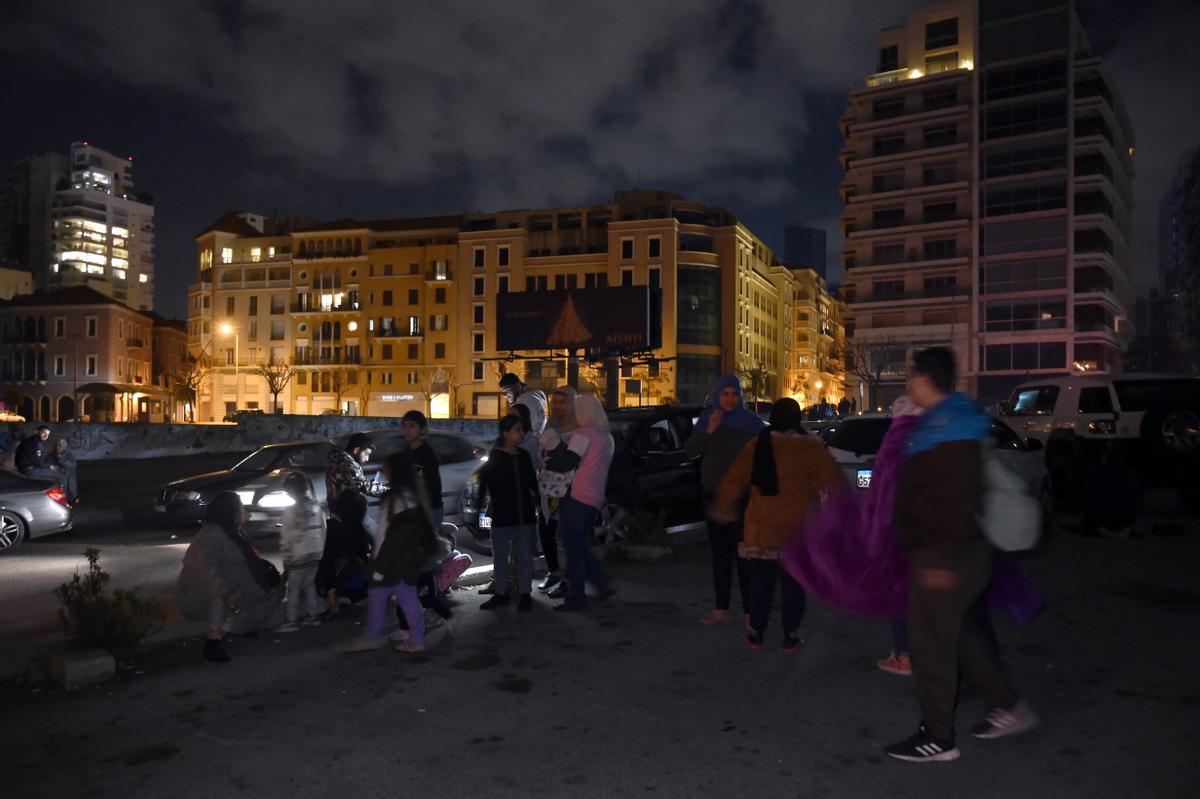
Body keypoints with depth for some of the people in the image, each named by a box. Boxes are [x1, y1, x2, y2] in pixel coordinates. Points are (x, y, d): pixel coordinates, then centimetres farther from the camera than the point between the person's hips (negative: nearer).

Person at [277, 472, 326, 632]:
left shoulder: (291, 511, -15)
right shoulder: (316, 507, 3)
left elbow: (286, 537, -14)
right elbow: (322, 530, 8)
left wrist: (286, 556, -6)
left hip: (297, 557, -6)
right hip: (314, 555, 6)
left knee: (293, 590, 2)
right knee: (309, 585, 17)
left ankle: (291, 621, 6)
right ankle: (313, 615, 22)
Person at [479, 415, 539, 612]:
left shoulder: (524, 455, 8)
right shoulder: (494, 457, -3)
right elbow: (484, 483, -6)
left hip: (525, 514, 3)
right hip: (502, 515, -3)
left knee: (525, 555, 6)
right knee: (500, 555, 6)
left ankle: (525, 593, 16)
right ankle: (501, 593, 18)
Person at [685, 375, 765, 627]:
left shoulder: (752, 422, -5)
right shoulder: (707, 418, 5)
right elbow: (691, 450, -1)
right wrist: (709, 430, -15)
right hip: (714, 495, 4)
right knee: (720, 553, 10)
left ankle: (749, 611, 0)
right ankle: (721, 609, 18)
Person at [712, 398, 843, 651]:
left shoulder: (757, 447, 0)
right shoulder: (812, 448, -6)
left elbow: (733, 480, 4)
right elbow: (833, 483, -8)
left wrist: (724, 508, 17)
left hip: (761, 528, 1)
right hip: (798, 529, -1)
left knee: (760, 582, 11)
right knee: (793, 584, 8)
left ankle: (756, 633, 18)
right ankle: (790, 636, 13)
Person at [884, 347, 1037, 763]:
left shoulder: (946, 429, -22)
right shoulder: (954, 420, 12)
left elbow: (956, 501, -27)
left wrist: (941, 557, -25)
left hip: (943, 556, -11)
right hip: (963, 552, 11)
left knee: (931, 644, 1)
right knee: (965, 634, 23)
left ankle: (938, 738, 14)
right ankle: (1009, 707, 33)